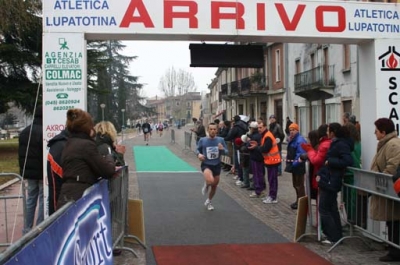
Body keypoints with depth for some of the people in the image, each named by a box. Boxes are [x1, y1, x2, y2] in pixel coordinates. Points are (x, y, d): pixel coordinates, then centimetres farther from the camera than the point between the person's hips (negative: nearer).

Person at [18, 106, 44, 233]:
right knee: (42, 199, 0)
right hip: (42, 172, -7)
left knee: (30, 198, 14)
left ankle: (27, 228, 15)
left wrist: (23, 171, 19)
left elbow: (21, 154, 15)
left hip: (29, 172, 7)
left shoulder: (24, 132, 10)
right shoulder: (44, 132, -18)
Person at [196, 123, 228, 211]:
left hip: (217, 165, 3)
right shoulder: (202, 140, -7)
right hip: (206, 165, -3)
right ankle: (206, 185, 8)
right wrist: (199, 154, -13)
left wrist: (222, 149, -20)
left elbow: (226, 151, 2)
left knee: (214, 185, 15)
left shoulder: (220, 140, -4)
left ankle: (208, 202, 42)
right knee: (210, 180, -32)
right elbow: (198, 149, 8)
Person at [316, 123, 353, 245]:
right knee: (331, 209, 16)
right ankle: (336, 236, 24)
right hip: (328, 180, 10)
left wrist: (330, 161, -22)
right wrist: (320, 174, 6)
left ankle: (334, 237, 2)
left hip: (331, 182, -10)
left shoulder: (341, 145, -17)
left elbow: (348, 161, -28)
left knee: (324, 209, -4)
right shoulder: (335, 144, 13)